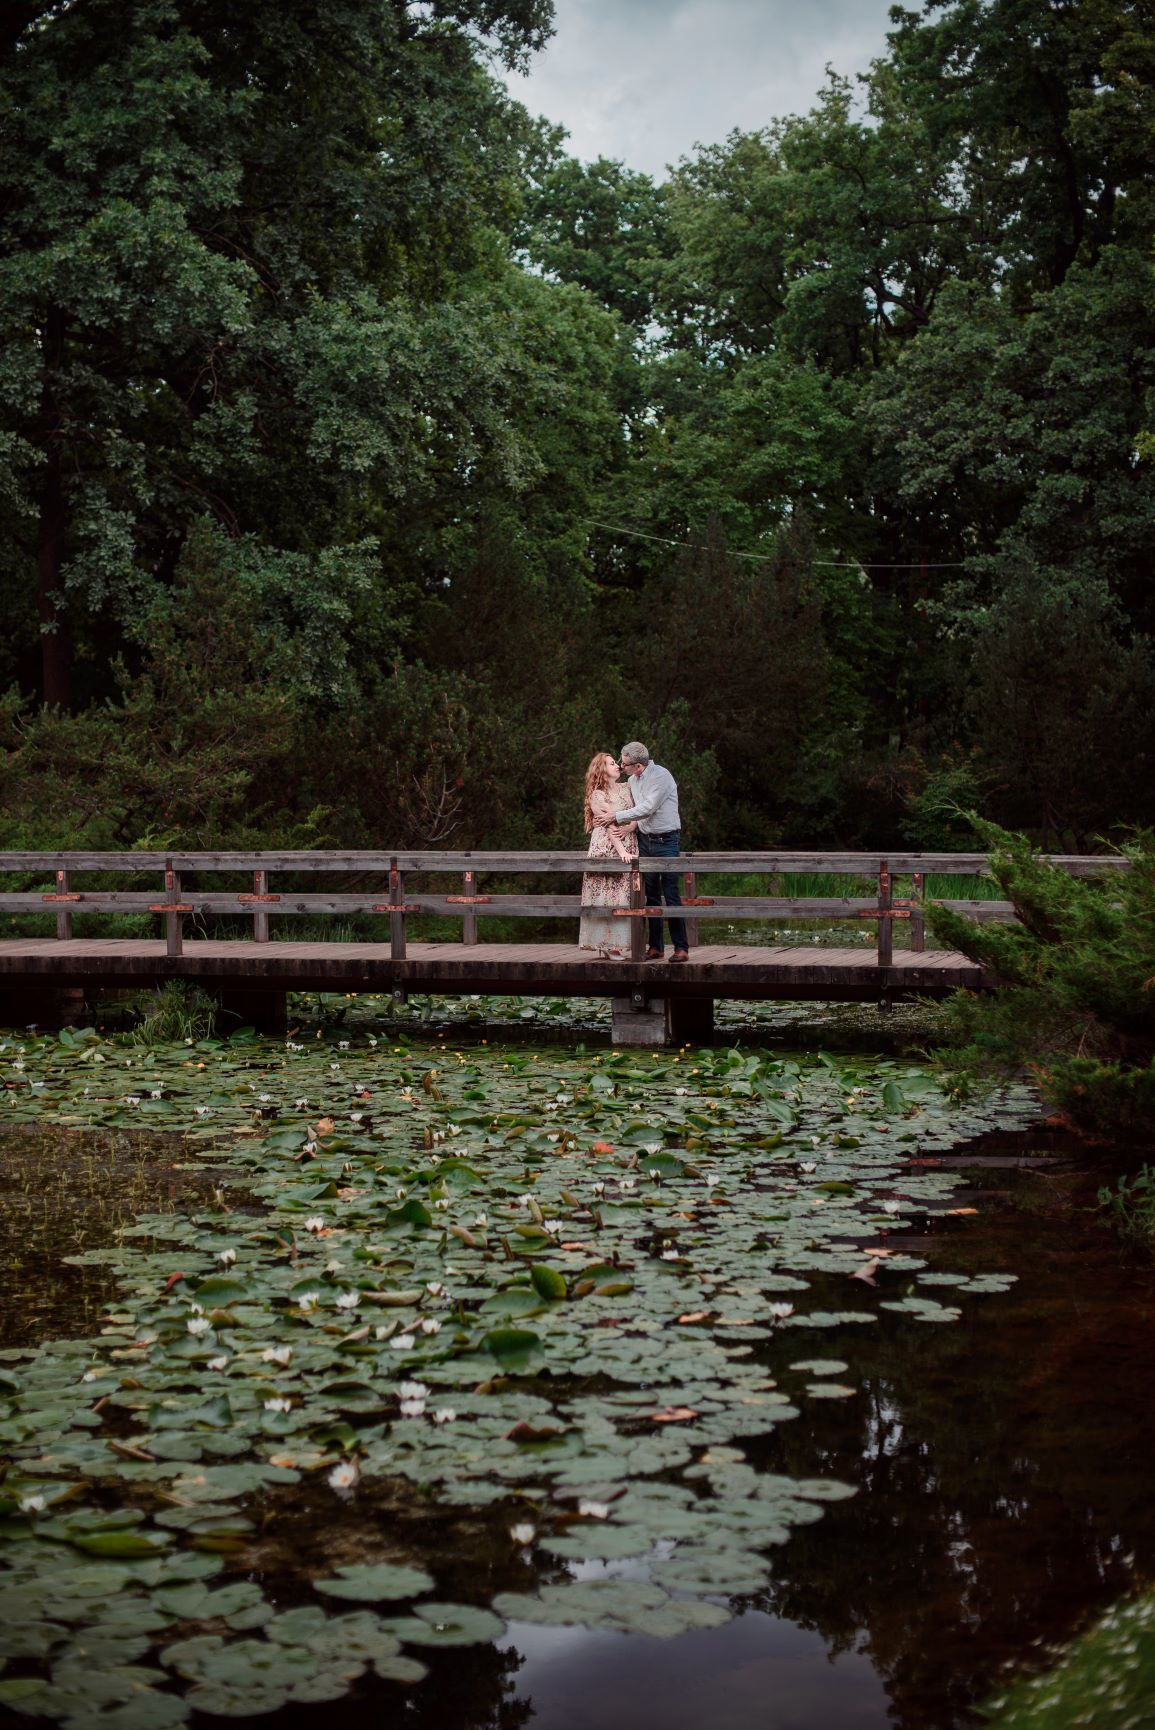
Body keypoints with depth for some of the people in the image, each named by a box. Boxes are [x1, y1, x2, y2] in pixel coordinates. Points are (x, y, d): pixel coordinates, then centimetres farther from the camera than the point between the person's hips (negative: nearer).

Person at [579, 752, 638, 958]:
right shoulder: (597, 796, -2)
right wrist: (622, 851, -20)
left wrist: (631, 826, -14)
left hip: (629, 849, 5)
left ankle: (623, 944, 4)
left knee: (625, 897, 2)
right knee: (608, 896, -7)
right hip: (607, 849, -5)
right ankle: (609, 946, -5)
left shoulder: (625, 790, 16)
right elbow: (609, 826, -11)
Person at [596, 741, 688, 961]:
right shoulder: (632, 780, 9)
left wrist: (617, 817, -13)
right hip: (645, 841, 7)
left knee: (670, 894, -8)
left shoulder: (660, 776, -15)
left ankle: (681, 947, -5)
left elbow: (647, 809, -20)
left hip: (666, 841, -7)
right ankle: (655, 947, 13)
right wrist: (628, 811, -2)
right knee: (651, 895, 8)